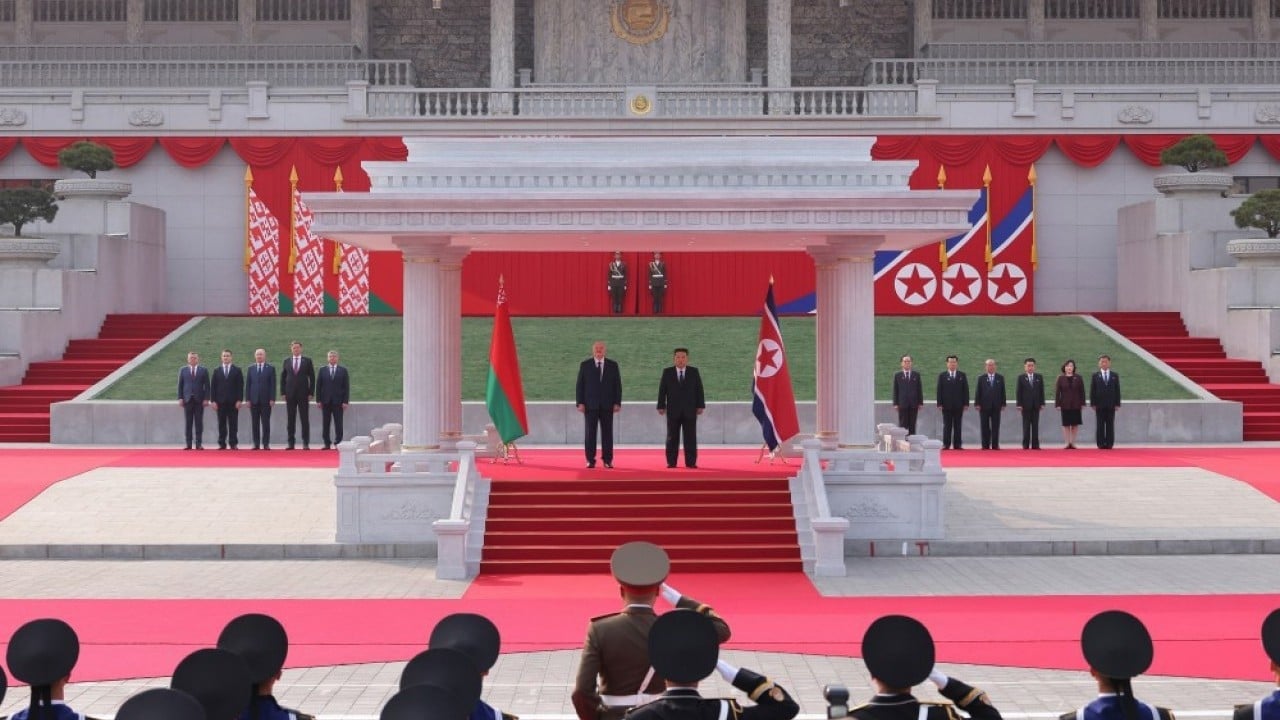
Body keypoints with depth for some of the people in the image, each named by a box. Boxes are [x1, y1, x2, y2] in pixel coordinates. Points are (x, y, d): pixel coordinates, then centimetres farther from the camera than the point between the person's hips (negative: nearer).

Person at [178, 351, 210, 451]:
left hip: (199, 400, -1)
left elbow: (207, 386, 3)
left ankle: (199, 444, 1)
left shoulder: (203, 371, 5)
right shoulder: (183, 370, 9)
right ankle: (188, 444, 3)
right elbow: (180, 385, 7)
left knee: (199, 423, -1)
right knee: (188, 423, 1)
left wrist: (206, 399, -5)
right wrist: (180, 398, -2)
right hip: (187, 399, 1)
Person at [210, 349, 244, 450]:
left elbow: (240, 386, 1)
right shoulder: (217, 371, 11)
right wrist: (213, 401, -1)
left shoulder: (237, 370, 5)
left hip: (233, 402, -1)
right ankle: (222, 444, 3)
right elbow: (213, 387, 8)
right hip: (221, 402, 1)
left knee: (233, 424, -1)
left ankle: (233, 444, 1)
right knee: (221, 424, 1)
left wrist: (239, 400, -7)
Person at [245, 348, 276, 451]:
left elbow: (273, 384, 0)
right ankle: (256, 444, 5)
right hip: (254, 400, 2)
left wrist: (272, 399, -8)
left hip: (266, 400, -2)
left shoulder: (270, 368, 4)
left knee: (266, 423, -2)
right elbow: (248, 384, 9)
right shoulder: (251, 368, 10)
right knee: (255, 423, 2)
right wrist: (247, 399, 0)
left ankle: (266, 444, 0)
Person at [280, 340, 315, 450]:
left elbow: (312, 378, 3)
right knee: (291, 420, 3)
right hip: (290, 394, 2)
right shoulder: (287, 362, 10)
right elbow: (283, 378, 10)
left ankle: (306, 443, 0)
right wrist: (283, 392, 1)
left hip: (303, 394, -2)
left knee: (304, 419, -2)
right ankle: (291, 443, 6)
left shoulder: (307, 361, 4)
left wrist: (311, 393, -4)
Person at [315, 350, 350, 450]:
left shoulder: (343, 370, 5)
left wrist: (345, 401, -5)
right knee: (325, 424, 2)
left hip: (338, 401, -1)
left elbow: (346, 387, 2)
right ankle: (327, 444, 7)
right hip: (325, 401, 2)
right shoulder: (322, 370, 8)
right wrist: (318, 400, -1)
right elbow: (318, 386, 6)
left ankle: (338, 443, 0)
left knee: (338, 424, -4)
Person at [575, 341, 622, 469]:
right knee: (590, 433, -1)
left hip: (607, 405, 1)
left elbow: (617, 385, 5)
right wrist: (580, 403, -5)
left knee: (607, 432, 1)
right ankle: (590, 460, 3)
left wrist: (617, 403, -3)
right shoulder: (585, 365, 4)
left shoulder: (613, 365, 6)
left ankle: (607, 460, 5)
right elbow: (580, 385, 3)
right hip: (590, 404, -1)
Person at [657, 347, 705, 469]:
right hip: (673, 411, 0)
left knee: (690, 437, -1)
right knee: (672, 437, 1)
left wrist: (700, 405, -2)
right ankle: (671, 462, 4)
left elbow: (699, 389, 4)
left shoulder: (694, 372, 5)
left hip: (690, 411, 0)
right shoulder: (667, 372, 4)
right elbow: (662, 390, 3)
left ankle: (691, 462, 2)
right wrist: (661, 406, -3)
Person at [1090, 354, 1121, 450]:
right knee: (1100, 425, -1)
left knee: (1110, 425, 0)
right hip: (1099, 405, -1)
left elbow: (1117, 391, 6)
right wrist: (1093, 403, -5)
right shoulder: (1095, 376, 6)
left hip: (1111, 405, 1)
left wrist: (1117, 404, -1)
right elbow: (1092, 391, 3)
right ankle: (1101, 443, 0)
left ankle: (1109, 444, 2)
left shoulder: (1115, 376, 8)